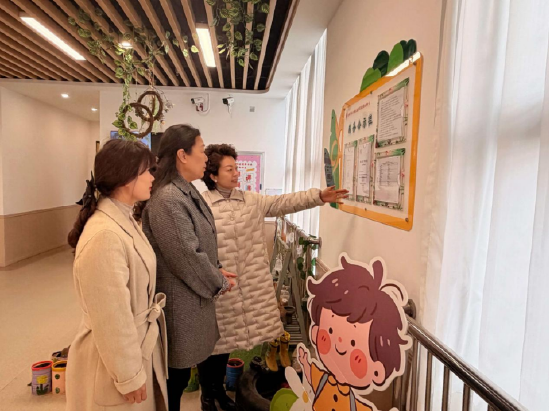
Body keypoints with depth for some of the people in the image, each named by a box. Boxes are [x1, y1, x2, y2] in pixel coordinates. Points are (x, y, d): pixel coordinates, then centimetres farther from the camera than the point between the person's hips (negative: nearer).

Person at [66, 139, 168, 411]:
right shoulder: (105, 236, -29)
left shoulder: (124, 220, 1)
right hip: (117, 358, -8)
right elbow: (112, 320, -24)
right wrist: (129, 376, -15)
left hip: (139, 346, 8)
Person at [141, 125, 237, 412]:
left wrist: (216, 270, 4)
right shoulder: (167, 200, -26)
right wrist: (219, 283, -11)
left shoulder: (187, 192, 6)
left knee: (200, 355, 25)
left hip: (194, 295, 10)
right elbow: (188, 258, -25)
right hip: (180, 300, -9)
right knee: (178, 371, 11)